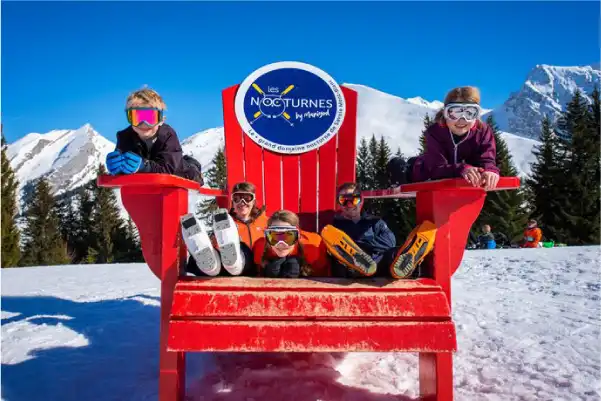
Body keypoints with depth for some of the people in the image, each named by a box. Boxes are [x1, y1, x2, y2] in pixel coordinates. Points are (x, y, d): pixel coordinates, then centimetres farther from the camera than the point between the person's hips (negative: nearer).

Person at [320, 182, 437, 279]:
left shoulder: (375, 222, 28)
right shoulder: (336, 224, 26)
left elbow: (390, 243, 8)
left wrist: (359, 242, 2)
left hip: (381, 265, 2)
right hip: (352, 270, -1)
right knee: (328, 232, -28)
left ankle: (403, 262, -52)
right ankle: (362, 263, -53)